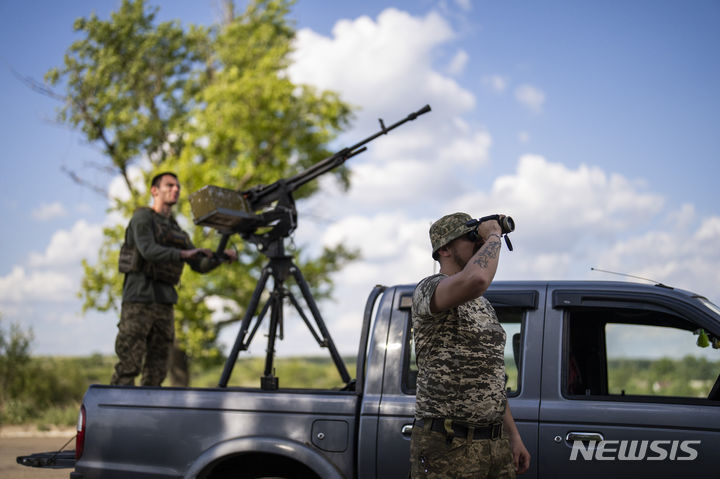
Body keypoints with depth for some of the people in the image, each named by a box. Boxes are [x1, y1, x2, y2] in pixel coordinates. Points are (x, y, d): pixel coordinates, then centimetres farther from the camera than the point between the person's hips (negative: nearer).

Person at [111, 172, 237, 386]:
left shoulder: (176, 230, 22)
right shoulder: (142, 217, 0)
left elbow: (200, 265, 17)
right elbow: (148, 250, -19)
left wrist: (222, 257, -3)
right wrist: (184, 253, -31)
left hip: (164, 302, 7)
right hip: (139, 298, -7)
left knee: (156, 369, 3)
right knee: (129, 365, -11)